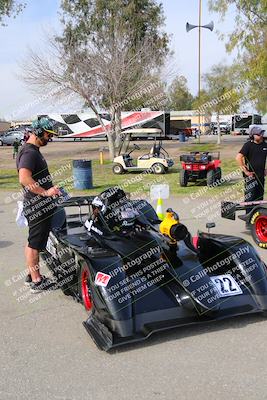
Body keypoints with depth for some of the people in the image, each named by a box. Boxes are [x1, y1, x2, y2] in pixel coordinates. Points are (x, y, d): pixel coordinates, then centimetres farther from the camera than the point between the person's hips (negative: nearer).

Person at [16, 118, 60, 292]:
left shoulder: (33, 151, 16)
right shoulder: (30, 152, -18)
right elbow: (24, 178, -32)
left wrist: (50, 189, 28)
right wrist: (45, 192, -32)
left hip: (39, 205, 10)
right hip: (38, 206, -10)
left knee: (33, 242, 17)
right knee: (35, 243, -2)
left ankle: (32, 275, 29)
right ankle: (36, 281, 8)